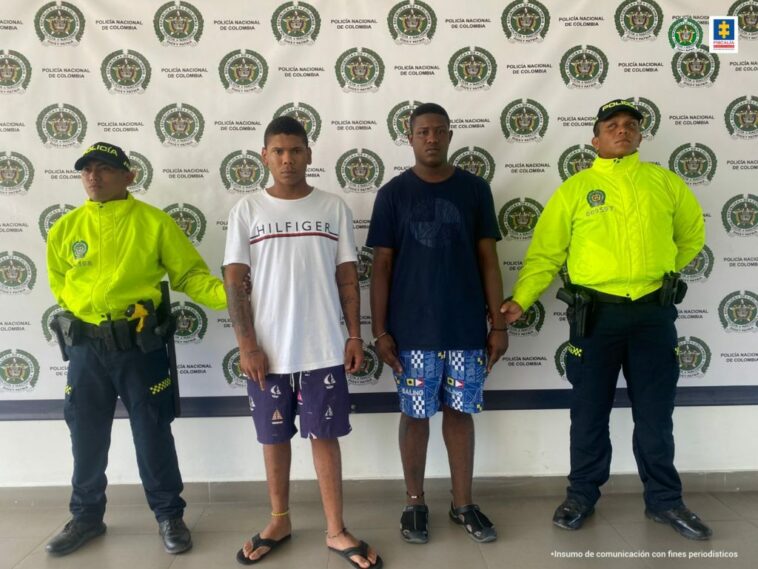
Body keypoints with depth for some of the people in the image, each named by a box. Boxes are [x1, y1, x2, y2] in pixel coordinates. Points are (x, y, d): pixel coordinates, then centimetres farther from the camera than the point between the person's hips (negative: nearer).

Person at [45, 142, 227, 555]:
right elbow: (58, 282, 19)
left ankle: (169, 515, 23)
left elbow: (189, 274, -7)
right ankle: (86, 516, 34)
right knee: (86, 436, 15)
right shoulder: (65, 228, 6)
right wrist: (85, 310, 8)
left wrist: (228, 295, -22)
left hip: (139, 345, -3)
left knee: (152, 433, 5)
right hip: (85, 348, 4)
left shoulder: (154, 222, -5)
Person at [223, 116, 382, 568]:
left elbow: (347, 277, 5)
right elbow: (234, 282, -1)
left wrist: (355, 335, 0)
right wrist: (246, 344, -7)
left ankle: (336, 530, 21)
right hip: (268, 350, 1)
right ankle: (280, 521, 33)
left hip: (324, 349, 0)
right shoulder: (247, 210, 1)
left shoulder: (334, 207, 3)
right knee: (275, 437, 14)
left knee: (325, 436, 8)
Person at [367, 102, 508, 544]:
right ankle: (416, 504, 25)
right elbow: (382, 265, 1)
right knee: (416, 415, 8)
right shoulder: (394, 193, 1)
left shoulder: (475, 189, 4)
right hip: (412, 330, -1)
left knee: (460, 412, 11)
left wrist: (498, 322, 1)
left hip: (466, 327, 1)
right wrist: (380, 330, -4)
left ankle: (464, 504, 26)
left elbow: (488, 259, 5)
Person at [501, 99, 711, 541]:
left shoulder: (667, 183, 7)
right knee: (590, 412, 10)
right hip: (596, 313, -1)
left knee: (655, 414, 12)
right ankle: (582, 495, 26)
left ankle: (664, 500, 30)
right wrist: (520, 299, -12)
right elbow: (545, 251, -3)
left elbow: (692, 234, 21)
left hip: (654, 312, 2)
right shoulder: (575, 188, 0)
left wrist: (660, 270, 15)